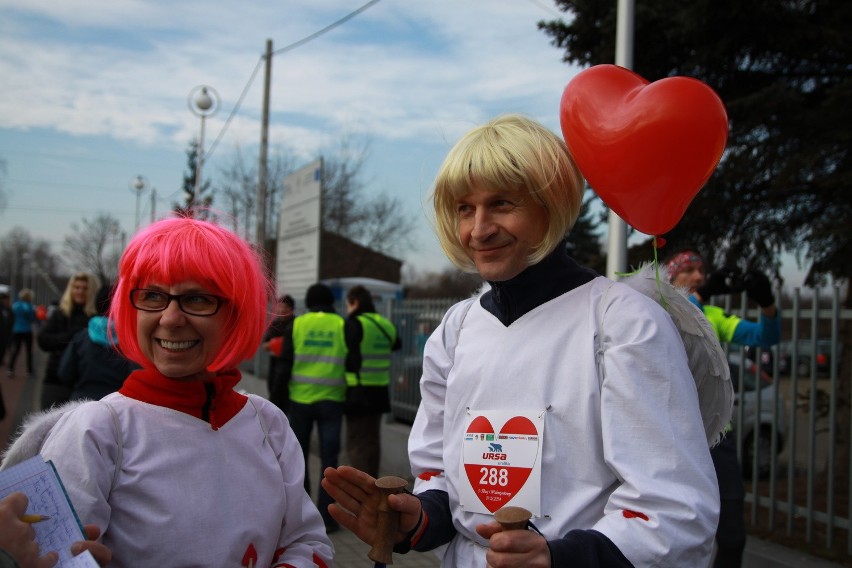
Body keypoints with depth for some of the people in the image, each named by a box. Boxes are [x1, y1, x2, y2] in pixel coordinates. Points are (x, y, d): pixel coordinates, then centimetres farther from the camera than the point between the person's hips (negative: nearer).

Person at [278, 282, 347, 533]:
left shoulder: (296, 324, 0)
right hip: (331, 400, -1)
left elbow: (286, 362, 0)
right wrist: (350, 394, 13)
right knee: (328, 458, 4)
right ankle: (325, 516, 3)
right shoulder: (342, 326, -2)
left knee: (298, 453, 17)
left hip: (300, 399, 1)